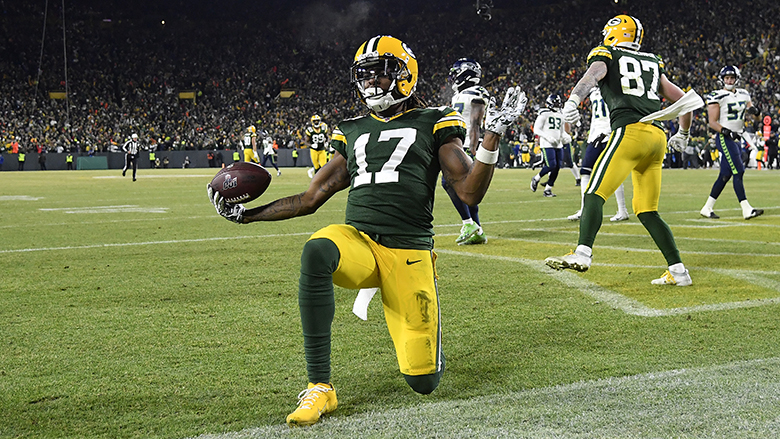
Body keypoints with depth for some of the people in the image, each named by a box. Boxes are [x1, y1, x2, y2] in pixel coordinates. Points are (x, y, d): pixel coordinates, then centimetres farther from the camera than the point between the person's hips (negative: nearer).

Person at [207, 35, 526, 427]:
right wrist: (245, 215, 16)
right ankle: (320, 387, -30)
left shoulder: (433, 125, 8)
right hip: (358, 242, 2)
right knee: (316, 252, -37)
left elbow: (470, 193, 0)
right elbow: (309, 199, 22)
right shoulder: (353, 133, 19)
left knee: (424, 382, -4)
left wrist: (493, 136, -10)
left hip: (409, 251, -2)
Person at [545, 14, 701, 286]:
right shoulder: (653, 63, 29)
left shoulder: (605, 55, 12)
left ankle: (583, 253, -31)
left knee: (595, 195, -12)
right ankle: (678, 271, 7)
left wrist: (574, 99, -31)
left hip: (630, 131, -6)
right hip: (658, 138, 6)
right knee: (647, 211, 12)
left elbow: (594, 74, -12)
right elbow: (684, 101, 29)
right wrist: (683, 134, 46)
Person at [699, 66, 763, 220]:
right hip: (724, 138, -7)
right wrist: (727, 132, -24)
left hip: (737, 139, 7)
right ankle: (746, 210, -16)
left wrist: (753, 111, -6)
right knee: (738, 172, -15)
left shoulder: (743, 94, 13)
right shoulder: (717, 97, -7)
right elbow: (712, 122, -10)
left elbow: (757, 118, 18)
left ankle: (707, 208, 17)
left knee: (725, 175, 8)